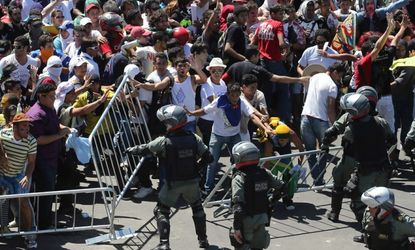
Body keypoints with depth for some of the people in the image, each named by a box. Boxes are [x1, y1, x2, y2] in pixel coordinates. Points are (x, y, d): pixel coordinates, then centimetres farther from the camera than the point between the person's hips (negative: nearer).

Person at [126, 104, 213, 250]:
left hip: (172, 183, -3)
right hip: (192, 181, 3)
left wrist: (131, 150, 16)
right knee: (197, 208, 26)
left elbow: (145, 149, -3)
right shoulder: (194, 139, -9)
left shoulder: (164, 141, -18)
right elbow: (208, 158, -5)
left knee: (162, 211, 13)